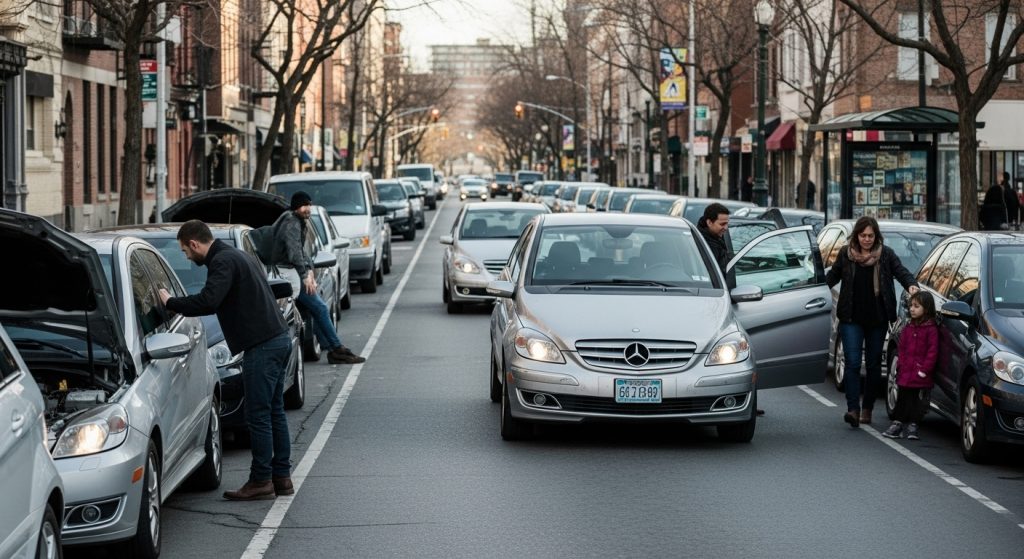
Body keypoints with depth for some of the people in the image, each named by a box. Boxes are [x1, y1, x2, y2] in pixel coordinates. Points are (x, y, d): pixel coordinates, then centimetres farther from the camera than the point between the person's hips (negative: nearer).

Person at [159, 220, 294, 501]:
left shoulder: (223, 262, -13)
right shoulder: (237, 256, 20)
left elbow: (207, 302, -24)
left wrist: (170, 302, -12)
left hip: (261, 346, -10)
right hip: (279, 338, 10)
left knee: (258, 416, -5)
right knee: (275, 411, 14)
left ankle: (261, 481, -2)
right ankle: (281, 477, 17)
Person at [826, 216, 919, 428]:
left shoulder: (886, 254, 1)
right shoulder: (846, 254, 3)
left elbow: (901, 271, -5)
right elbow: (833, 275, 14)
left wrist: (911, 285, -25)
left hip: (877, 319, 1)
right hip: (851, 319, -1)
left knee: (873, 364, 8)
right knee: (852, 363, -11)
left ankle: (867, 408, 18)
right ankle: (853, 409, -15)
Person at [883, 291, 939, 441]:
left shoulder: (931, 329, -9)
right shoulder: (908, 327, 10)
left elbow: (932, 351, -11)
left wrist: (924, 370, -14)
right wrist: (900, 365, 3)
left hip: (921, 377, -5)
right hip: (905, 374, 5)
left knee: (918, 402, 4)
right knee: (902, 400, 8)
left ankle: (912, 426, 12)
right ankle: (897, 424, 13)